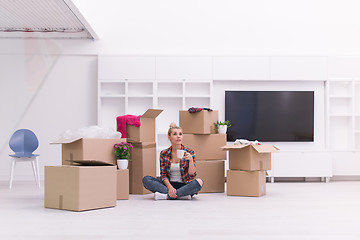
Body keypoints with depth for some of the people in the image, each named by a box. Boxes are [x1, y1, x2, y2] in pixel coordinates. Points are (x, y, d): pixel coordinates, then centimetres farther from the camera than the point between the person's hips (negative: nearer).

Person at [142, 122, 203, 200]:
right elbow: (163, 175, 1)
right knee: (146, 179, -20)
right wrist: (170, 187, -19)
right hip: (169, 184, 2)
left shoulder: (189, 152, -1)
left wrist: (191, 160, -25)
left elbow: (192, 175, -8)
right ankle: (181, 195, -27)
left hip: (184, 185, -2)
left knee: (199, 182, -34)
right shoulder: (164, 154, 3)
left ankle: (167, 196, -27)